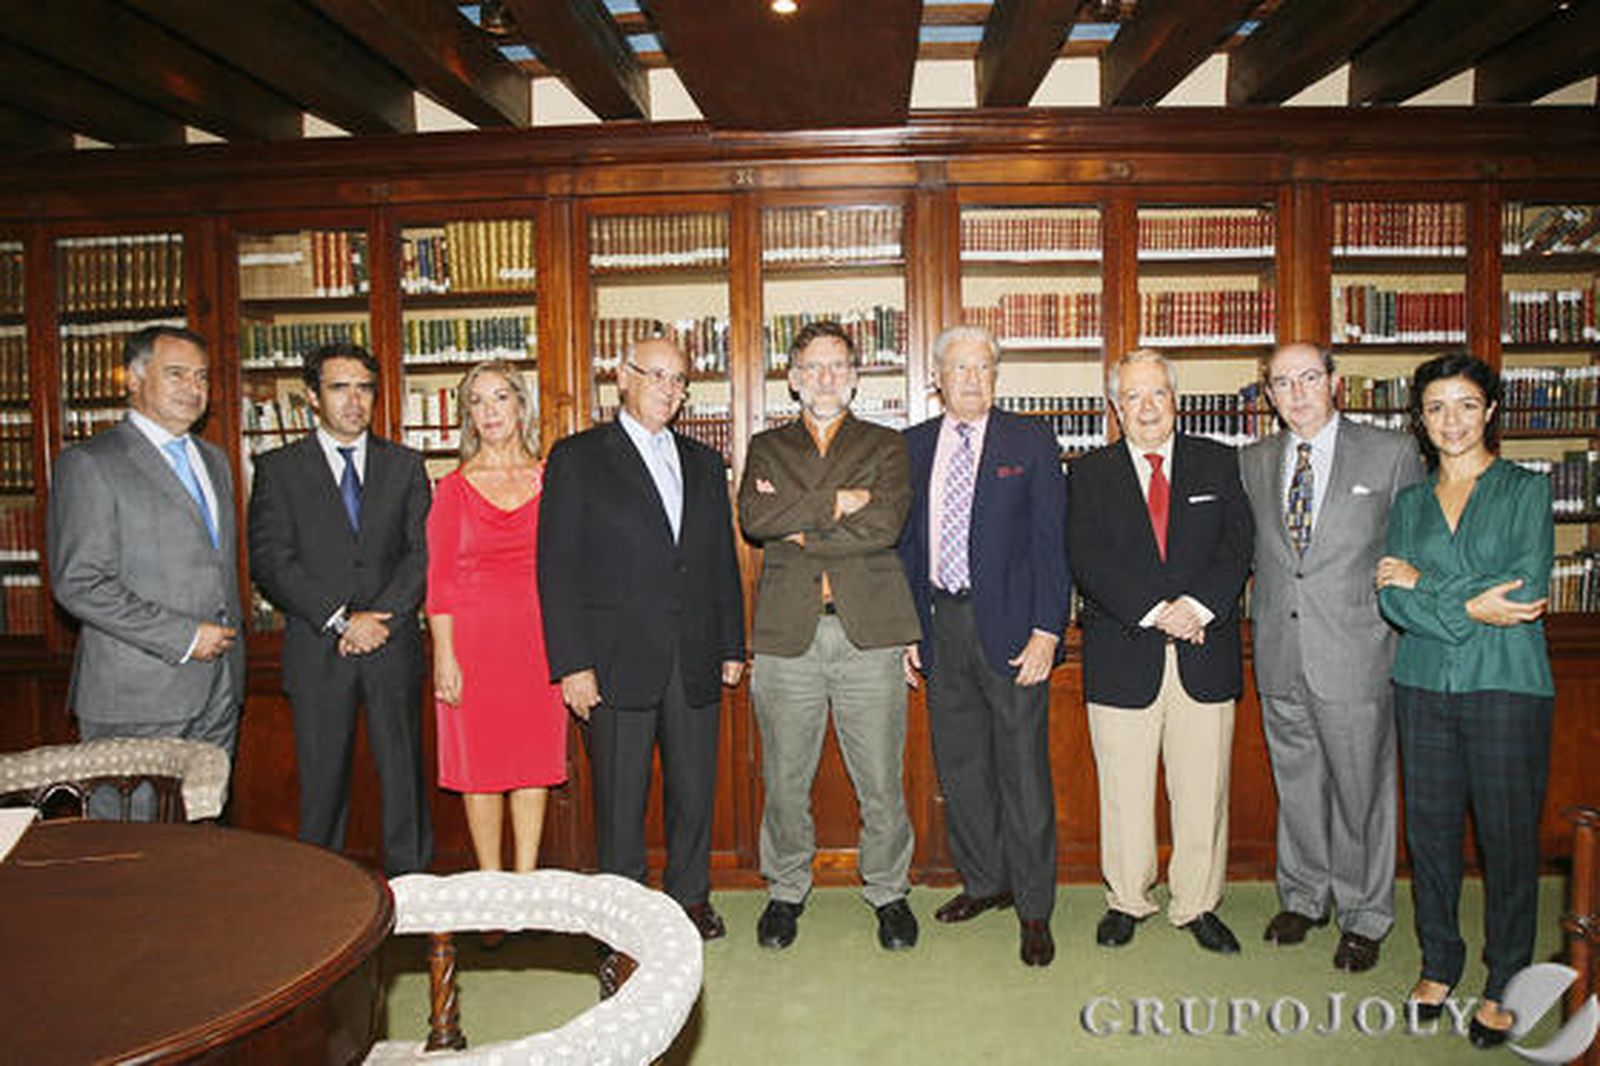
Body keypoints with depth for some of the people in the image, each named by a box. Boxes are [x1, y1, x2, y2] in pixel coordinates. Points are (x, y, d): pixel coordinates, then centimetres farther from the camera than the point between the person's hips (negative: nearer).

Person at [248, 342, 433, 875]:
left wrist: (380, 617, -11)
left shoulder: (405, 466, 10)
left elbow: (423, 552, 2)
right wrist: (341, 620, -13)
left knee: (404, 776, 5)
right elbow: (270, 562, -4)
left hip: (394, 649, 1)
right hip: (318, 652, -1)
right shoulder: (278, 468, 5)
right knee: (322, 784, 6)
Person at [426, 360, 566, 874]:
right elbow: (438, 578, -1)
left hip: (539, 637, 2)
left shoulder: (550, 480, 6)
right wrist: (444, 655, -9)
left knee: (535, 760, 7)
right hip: (472, 637, -1)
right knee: (481, 764, 4)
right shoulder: (454, 488, 2)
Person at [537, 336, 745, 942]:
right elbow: (557, 568, -5)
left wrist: (732, 647, 10)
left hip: (694, 662, 4)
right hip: (618, 661, -4)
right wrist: (572, 663, -11)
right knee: (621, 797, 5)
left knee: (696, 790, 11)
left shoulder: (703, 463, 15)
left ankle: (690, 897, 30)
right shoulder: (577, 458, 1)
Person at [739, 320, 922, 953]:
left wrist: (798, 526, -7)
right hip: (787, 634, 1)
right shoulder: (767, 447, 14)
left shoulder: (886, 447, 10)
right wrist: (837, 503, -10)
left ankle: (888, 891, 26)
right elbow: (754, 518, -7)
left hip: (869, 634, -1)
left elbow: (884, 525, -9)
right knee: (785, 781, 10)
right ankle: (786, 890, 29)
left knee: (881, 781, 7)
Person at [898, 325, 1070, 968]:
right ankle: (984, 882, 31)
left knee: (1023, 769, 2)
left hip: (1010, 625, -4)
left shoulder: (1030, 443, 0)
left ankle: (1034, 909, 16)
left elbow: (1051, 542, -4)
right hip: (940, 625, 4)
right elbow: (906, 542, 12)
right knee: (959, 765, 13)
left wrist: (1046, 631, -12)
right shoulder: (914, 446, 10)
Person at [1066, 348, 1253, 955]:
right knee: (1124, 792, 8)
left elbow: (1238, 547, 1)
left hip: (1205, 656, 1)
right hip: (1123, 658, -1)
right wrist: (1154, 611, -15)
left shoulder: (1219, 464, 10)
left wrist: (1197, 605, -14)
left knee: (1202, 790, 8)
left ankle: (1197, 904, 25)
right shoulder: (1089, 474, 6)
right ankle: (1126, 901, 25)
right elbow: (1087, 562, -5)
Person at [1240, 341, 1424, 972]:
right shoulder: (1253, 463, 9)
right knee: (1296, 785, 15)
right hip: (1280, 657, 3)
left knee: (1361, 791, 7)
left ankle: (1363, 917, 25)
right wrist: (1260, 620, 6)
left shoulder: (1392, 453, -1)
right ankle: (1304, 897, 33)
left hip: (1355, 654, -3)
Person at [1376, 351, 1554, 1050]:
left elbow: (1526, 593, -10)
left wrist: (1425, 587, -8)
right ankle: (1439, 964, 28)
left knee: (1508, 835, 4)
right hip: (1423, 685, 3)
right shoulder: (1409, 503, 10)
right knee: (1431, 830, 10)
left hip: (1507, 685, -3)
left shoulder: (1527, 490, 2)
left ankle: (1505, 986, 20)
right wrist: (1469, 607, -14)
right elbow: (1390, 600, -1)